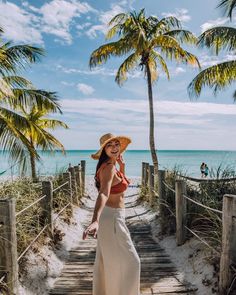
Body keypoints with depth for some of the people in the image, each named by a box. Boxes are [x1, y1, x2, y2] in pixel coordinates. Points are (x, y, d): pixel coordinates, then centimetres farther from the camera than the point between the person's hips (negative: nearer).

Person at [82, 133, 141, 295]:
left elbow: (121, 184, 20)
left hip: (112, 215, 10)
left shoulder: (112, 166, 6)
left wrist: (122, 167, 6)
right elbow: (103, 194, -39)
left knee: (106, 261, 23)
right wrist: (95, 221, -51)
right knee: (128, 261, 2)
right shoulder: (109, 167, -23)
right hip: (112, 217, -10)